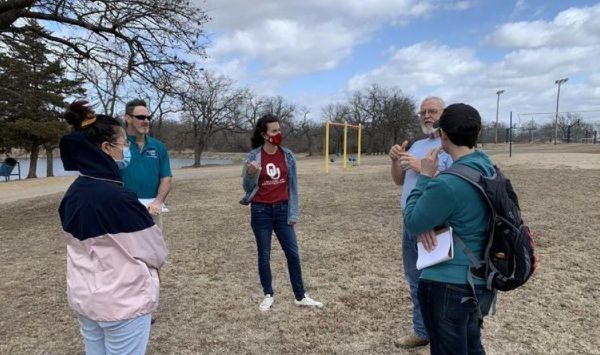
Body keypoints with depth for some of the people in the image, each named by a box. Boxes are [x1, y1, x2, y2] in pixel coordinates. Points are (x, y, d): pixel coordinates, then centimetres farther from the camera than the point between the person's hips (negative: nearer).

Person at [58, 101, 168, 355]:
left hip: (82, 296, 8)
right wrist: (152, 265, 6)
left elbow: (79, 245, 11)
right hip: (122, 301, -8)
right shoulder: (118, 198, -26)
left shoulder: (73, 193, -1)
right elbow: (155, 251, -16)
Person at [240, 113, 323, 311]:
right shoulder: (253, 157, -7)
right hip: (261, 211, -2)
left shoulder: (288, 155, -1)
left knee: (293, 253, 3)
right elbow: (247, 187, -1)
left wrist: (293, 213, -1)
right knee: (264, 255, 8)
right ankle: (268, 295, 25)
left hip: (282, 210, 2)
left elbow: (292, 185, 3)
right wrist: (251, 173, -22)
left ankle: (300, 296, 16)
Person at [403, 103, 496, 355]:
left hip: (449, 286, -8)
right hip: (481, 281, 8)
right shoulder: (488, 168, 0)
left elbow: (412, 222, -13)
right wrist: (427, 224, -8)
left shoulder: (448, 183, -28)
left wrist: (425, 176, -10)